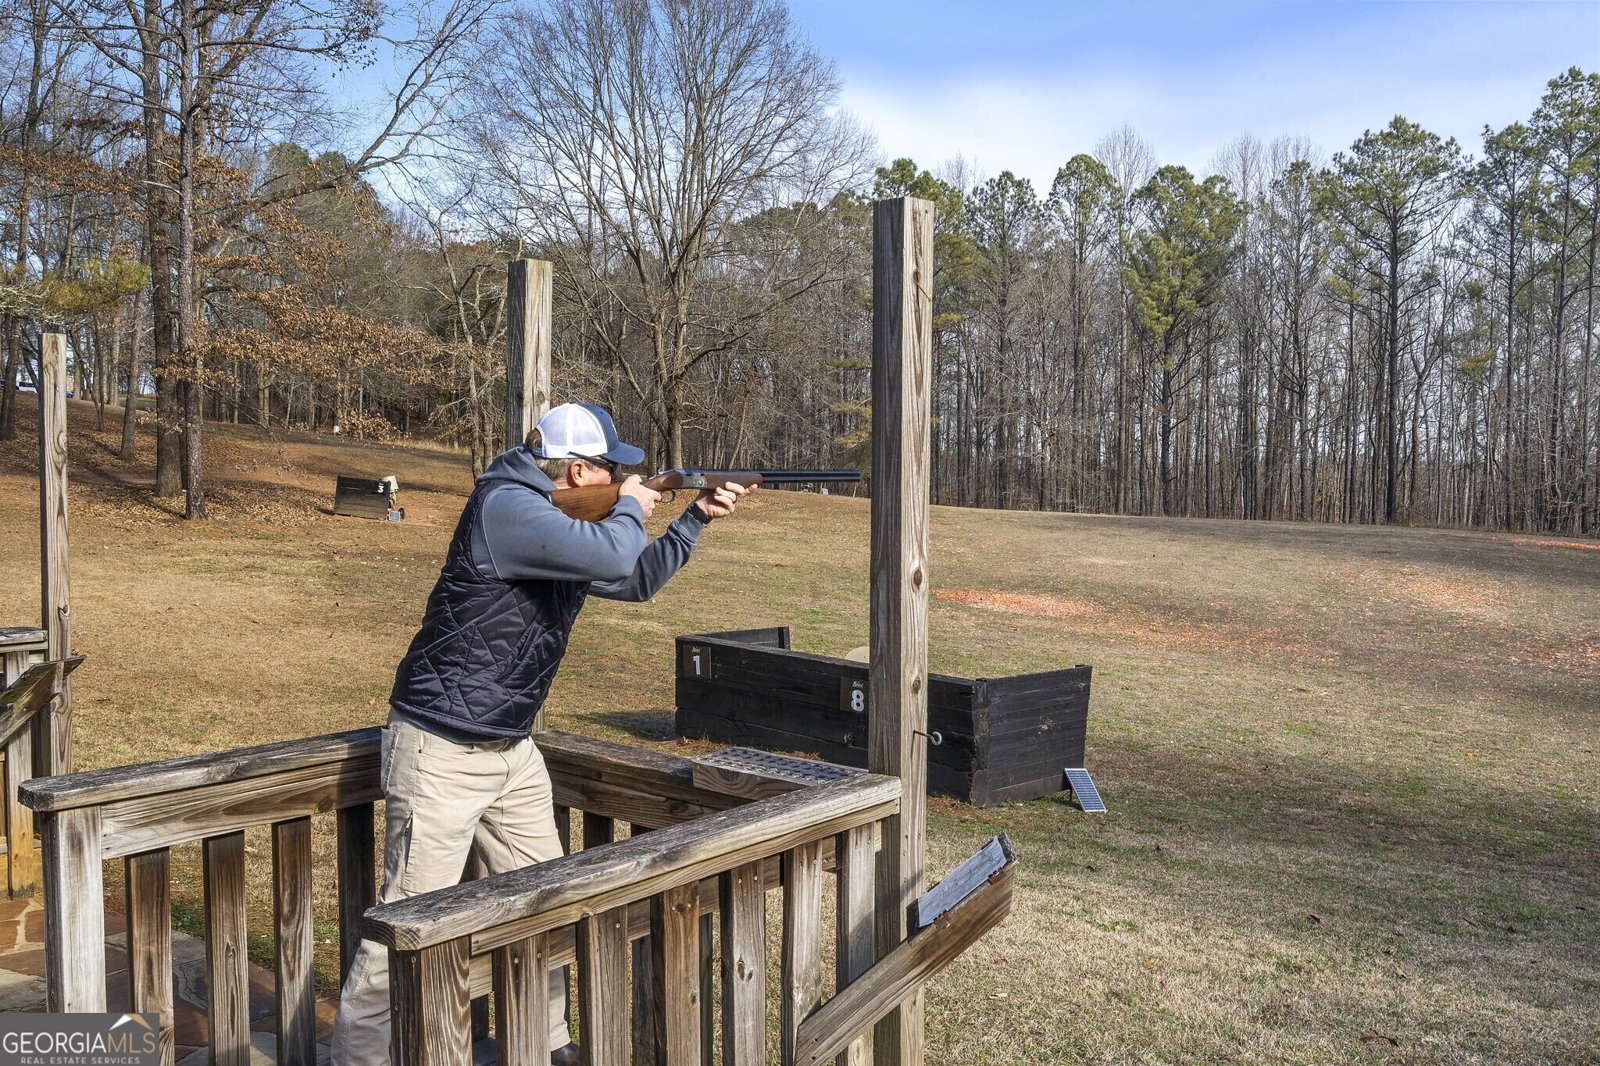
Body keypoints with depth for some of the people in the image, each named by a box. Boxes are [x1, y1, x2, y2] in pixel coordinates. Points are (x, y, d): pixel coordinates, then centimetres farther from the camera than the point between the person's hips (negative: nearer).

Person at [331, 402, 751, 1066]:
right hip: (443, 755, -10)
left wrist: (697, 516, 14)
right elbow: (611, 557, -32)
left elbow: (636, 581, 21)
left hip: (513, 751, 10)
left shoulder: (566, 525, 10)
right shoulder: (505, 507, -21)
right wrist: (631, 508, -11)